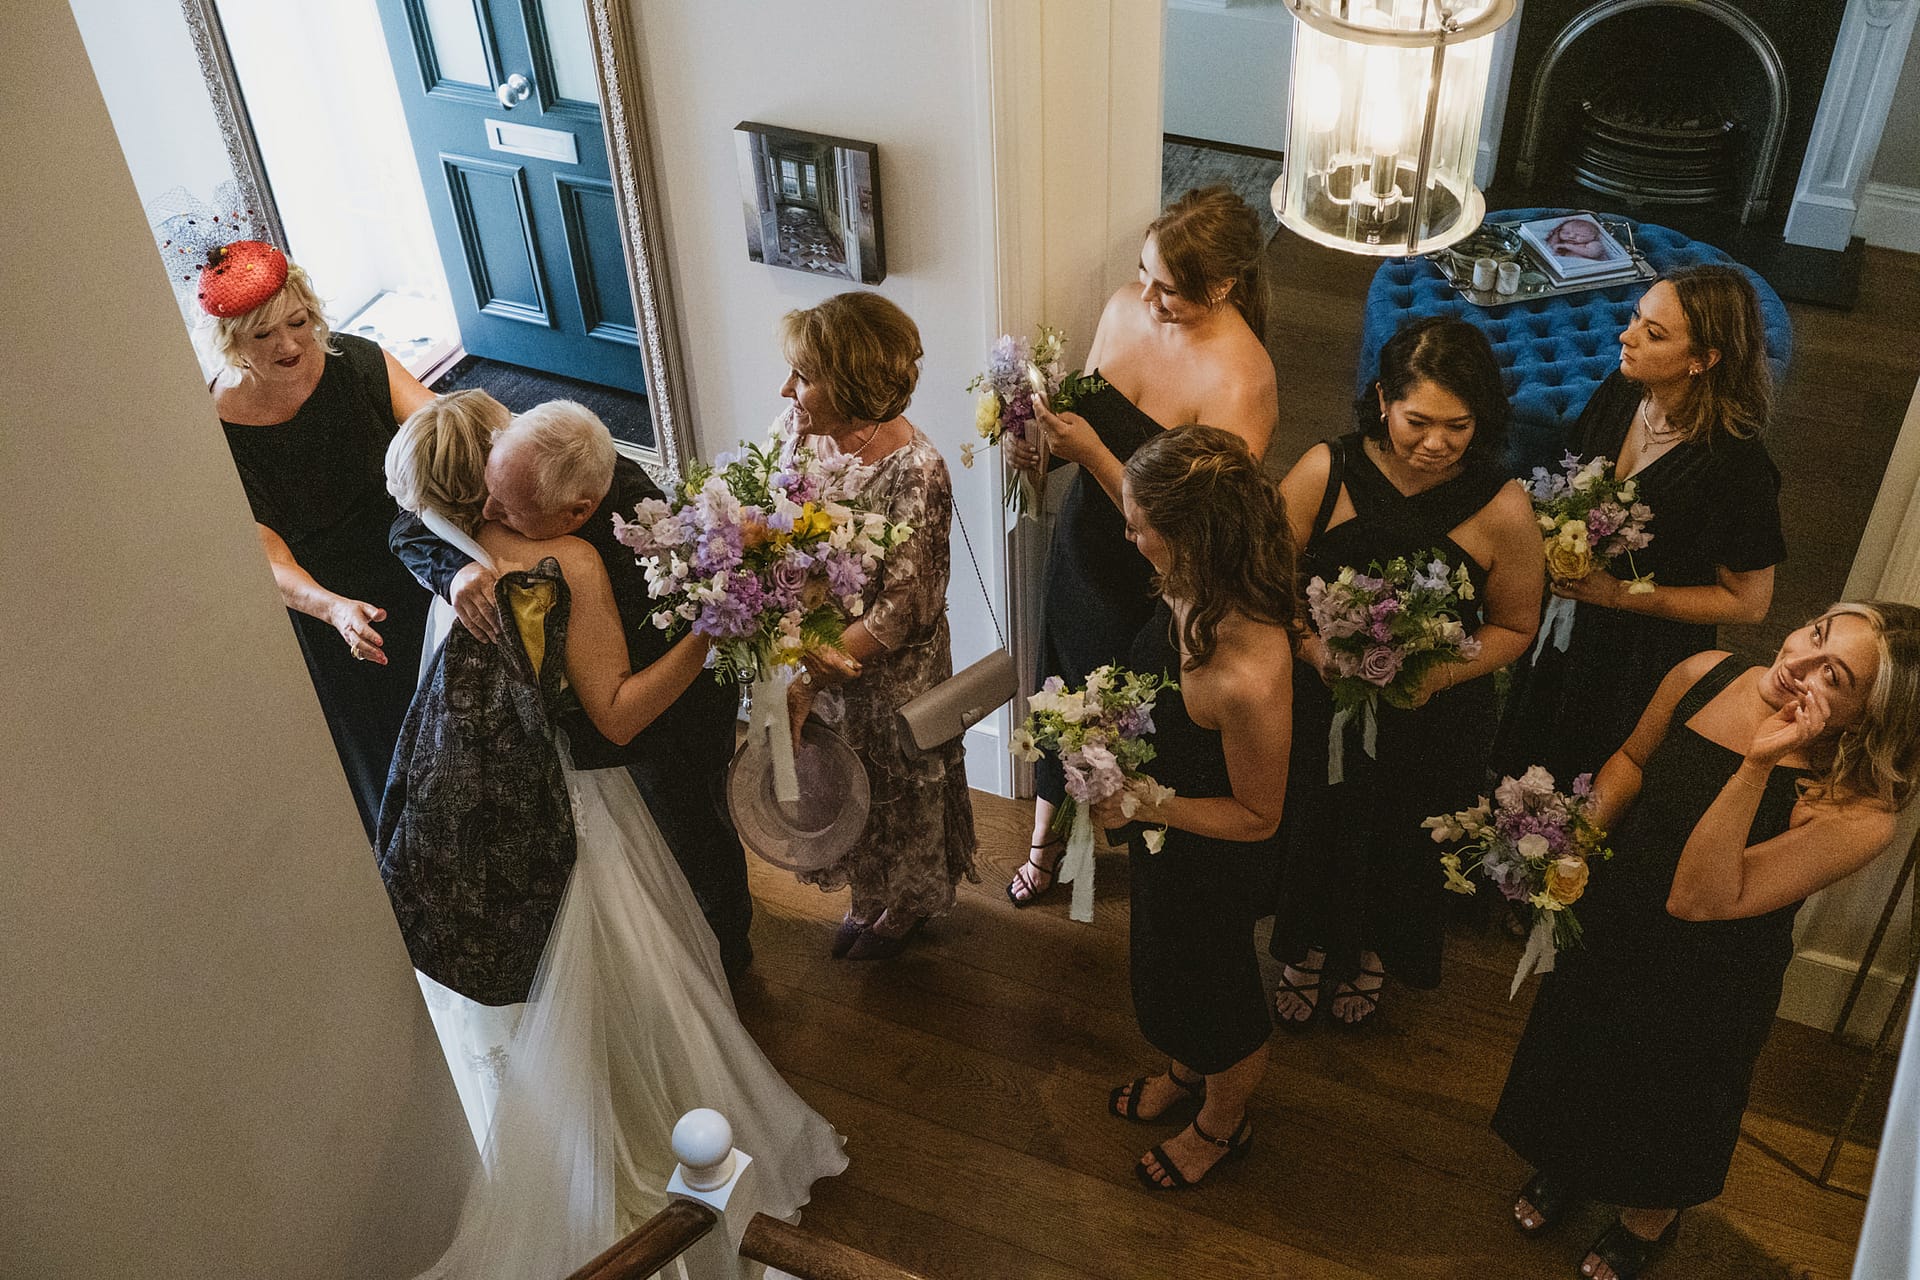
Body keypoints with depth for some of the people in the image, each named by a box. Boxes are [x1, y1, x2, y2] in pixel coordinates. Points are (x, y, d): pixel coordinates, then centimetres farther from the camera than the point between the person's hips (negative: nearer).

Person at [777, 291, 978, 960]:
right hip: (816, 645, 6)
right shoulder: (802, 428, -13)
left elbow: (900, 611, -27)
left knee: (898, 780, 20)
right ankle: (868, 894, 54)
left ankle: (908, 902, 49)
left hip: (893, 667, -6)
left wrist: (811, 679, -27)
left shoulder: (914, 473, -32)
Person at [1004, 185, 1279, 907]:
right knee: (1063, 684, 23)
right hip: (1083, 538, 6)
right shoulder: (1124, 308, -9)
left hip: (1158, 579, -6)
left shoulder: (1239, 382, -30)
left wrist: (1090, 453, -33)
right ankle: (1048, 833, 49)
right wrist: (1044, 446, -12)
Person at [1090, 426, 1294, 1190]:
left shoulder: (1249, 677, -44)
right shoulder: (1196, 590, -21)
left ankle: (1221, 1124, 54)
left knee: (1212, 993, 23)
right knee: (1164, 965, 34)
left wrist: (1140, 804, -29)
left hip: (1210, 864, -8)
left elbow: (1257, 815, -28)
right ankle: (1186, 1071, 65)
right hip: (1163, 842, 8)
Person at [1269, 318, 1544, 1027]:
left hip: (1432, 723, 0)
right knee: (1310, 835, 24)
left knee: (1397, 848, 25)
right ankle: (1307, 951, 57)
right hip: (1318, 703, 0)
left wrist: (1441, 674, -23)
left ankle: (1370, 956, 60)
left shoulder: (1502, 510, -21)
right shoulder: (1324, 471, -20)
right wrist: (1312, 647, -24)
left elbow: (1512, 627, -7)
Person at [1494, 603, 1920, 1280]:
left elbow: (1698, 899, -37)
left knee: (1666, 1117, 25)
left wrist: (1757, 765, -43)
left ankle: (1647, 1222, 59)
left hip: (1705, 993, -4)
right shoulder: (1706, 677, -19)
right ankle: (1566, 1168, 64)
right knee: (1576, 1069, 30)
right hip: (1604, 929, 4)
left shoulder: (1857, 815, -33)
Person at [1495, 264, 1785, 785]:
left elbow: (1747, 602, -18)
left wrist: (1618, 594, -22)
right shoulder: (1619, 392, -11)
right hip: (1564, 626, 6)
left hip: (1643, 663, -6)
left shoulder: (1736, 467, -29)